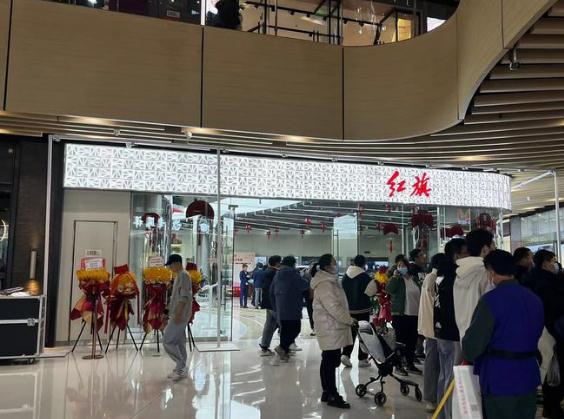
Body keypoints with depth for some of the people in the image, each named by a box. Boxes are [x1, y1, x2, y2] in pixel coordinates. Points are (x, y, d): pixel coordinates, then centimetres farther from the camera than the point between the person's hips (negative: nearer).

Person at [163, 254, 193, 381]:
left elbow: (184, 297, -21)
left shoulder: (183, 275, -14)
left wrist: (178, 314, -24)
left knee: (167, 341, -8)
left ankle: (181, 366, -4)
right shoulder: (179, 276, 17)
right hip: (178, 315, 10)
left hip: (180, 315, -10)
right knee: (179, 342, 12)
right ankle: (181, 369, 18)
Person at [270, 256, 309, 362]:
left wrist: (275, 307, 24)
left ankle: (283, 353, 17)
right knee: (295, 329, -2)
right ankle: (282, 348, -11)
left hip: (280, 309, 8)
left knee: (284, 329, 13)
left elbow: (271, 292, 19)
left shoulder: (277, 275, 16)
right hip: (292, 308, -8)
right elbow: (305, 286, -11)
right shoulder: (292, 274, -8)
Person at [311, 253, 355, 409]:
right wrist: (349, 320, -14)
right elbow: (334, 308, -24)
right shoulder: (325, 285, -20)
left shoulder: (330, 281, 15)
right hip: (331, 330, -11)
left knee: (329, 361, 16)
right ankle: (332, 396, 4)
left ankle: (328, 392, 26)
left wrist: (347, 319, 13)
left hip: (332, 328, 11)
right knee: (330, 362, -3)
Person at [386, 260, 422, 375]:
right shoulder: (397, 279, -5)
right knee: (401, 340, 0)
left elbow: (419, 295, 21)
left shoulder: (414, 279, 12)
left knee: (412, 341, 12)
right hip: (400, 315, -6)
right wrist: (395, 276, -20)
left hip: (414, 315, 6)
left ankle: (410, 364, 25)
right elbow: (389, 289, -23)